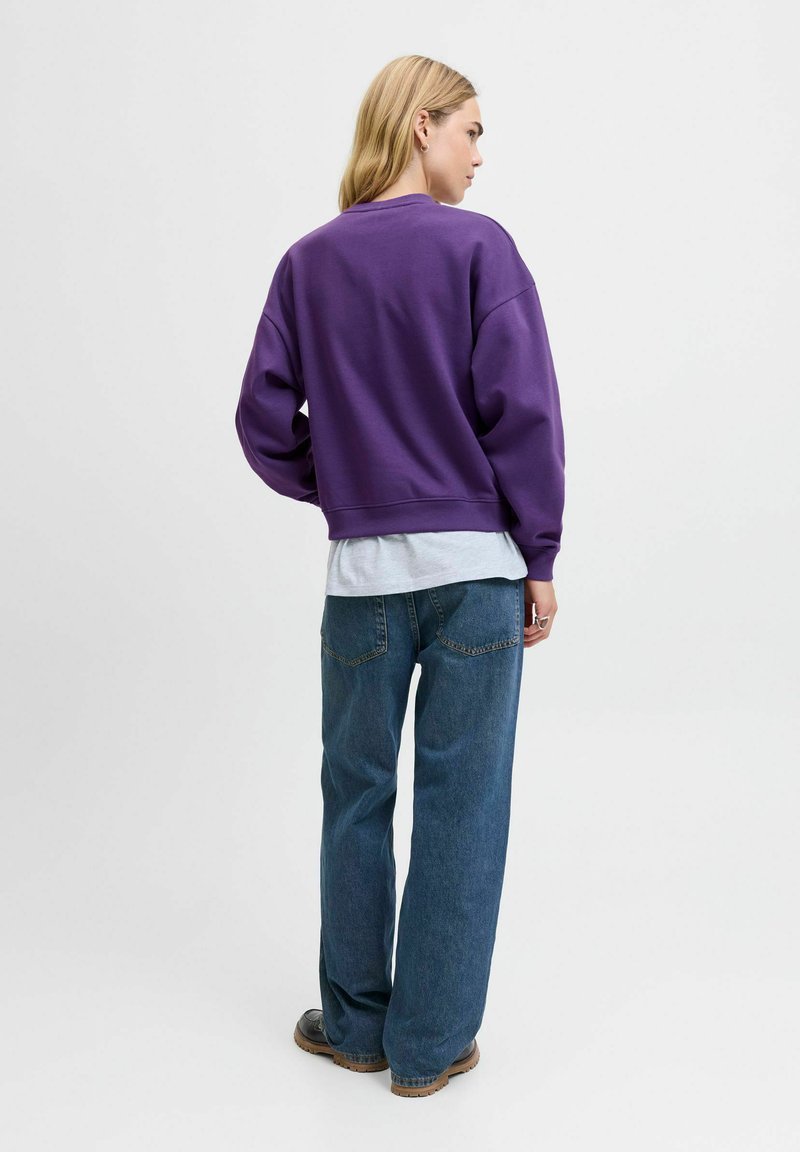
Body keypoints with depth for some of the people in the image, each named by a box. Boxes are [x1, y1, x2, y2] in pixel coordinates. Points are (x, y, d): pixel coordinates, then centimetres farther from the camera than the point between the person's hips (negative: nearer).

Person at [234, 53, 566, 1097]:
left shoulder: (309, 261, 6)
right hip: (477, 564, -2)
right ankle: (433, 1044, 20)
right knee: (461, 804, 8)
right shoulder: (480, 246, -4)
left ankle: (354, 1023, 29)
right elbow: (522, 410, -9)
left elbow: (265, 421, 2)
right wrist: (540, 558, -2)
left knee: (357, 796, 15)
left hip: (363, 571, 3)